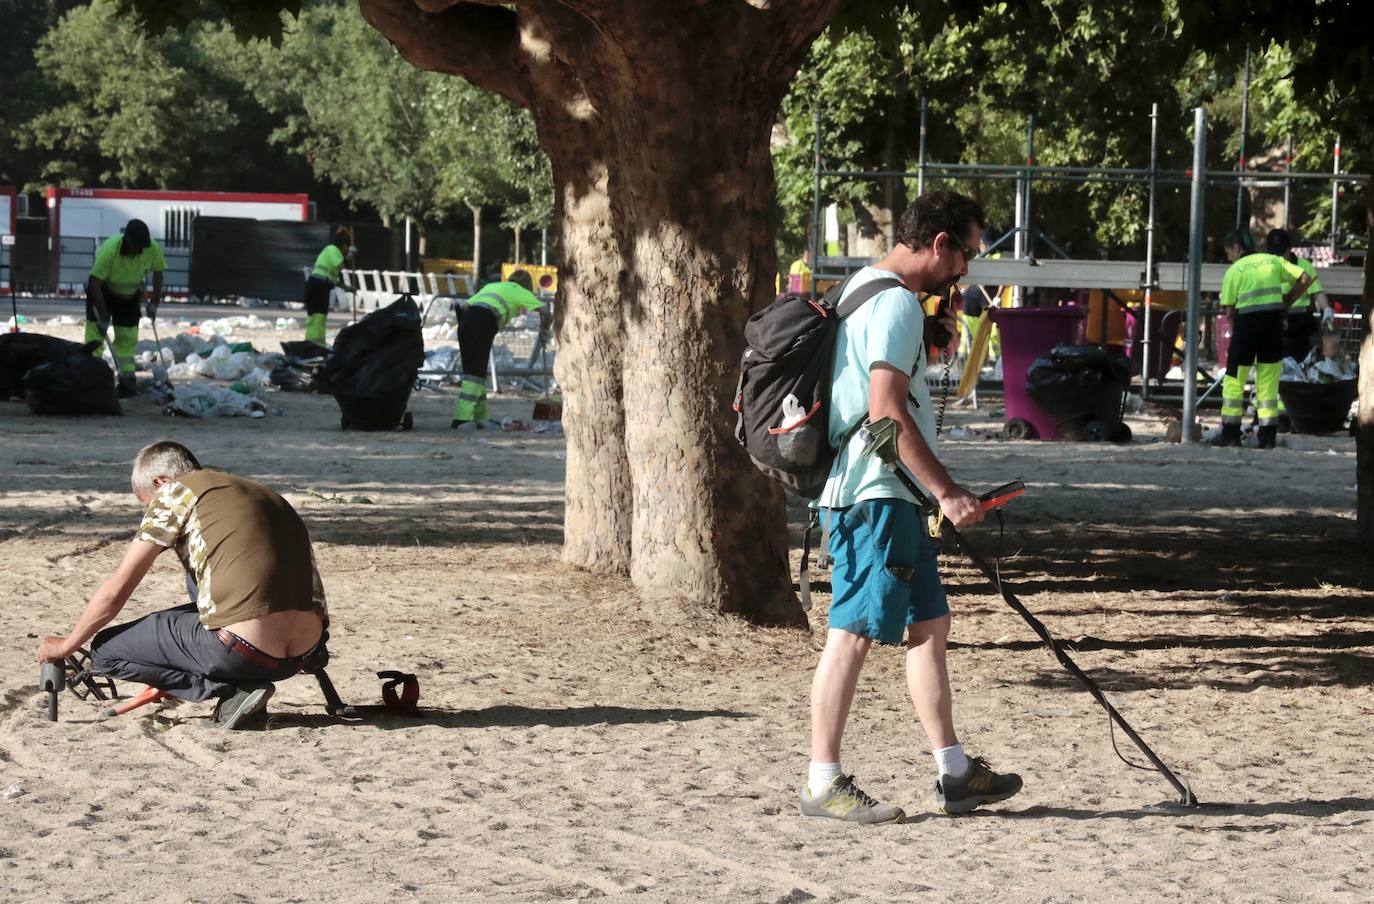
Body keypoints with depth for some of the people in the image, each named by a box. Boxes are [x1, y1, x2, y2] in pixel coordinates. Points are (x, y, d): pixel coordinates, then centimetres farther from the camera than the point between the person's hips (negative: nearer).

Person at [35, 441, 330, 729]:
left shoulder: (176, 492, 6)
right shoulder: (261, 493, 26)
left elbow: (116, 590, 7)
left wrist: (66, 645, 21)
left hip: (244, 653, -7)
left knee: (105, 651, 11)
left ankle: (231, 691, 1)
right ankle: (241, 684, 17)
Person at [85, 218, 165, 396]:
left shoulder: (153, 249, -25)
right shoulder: (109, 249, -37)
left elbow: (158, 272, -5)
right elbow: (95, 283, -32)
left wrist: (154, 302, -8)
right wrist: (102, 317, -32)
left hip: (130, 295, 4)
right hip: (103, 290, -4)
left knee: (128, 338, 1)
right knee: (95, 332, -11)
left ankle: (127, 380, 4)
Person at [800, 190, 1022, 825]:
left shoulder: (866, 285, 18)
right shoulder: (896, 302, -15)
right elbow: (887, 411, -23)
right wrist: (947, 492, -21)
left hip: (889, 498, 11)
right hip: (873, 494, -11)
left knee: (928, 624, 14)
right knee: (853, 633, -8)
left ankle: (954, 774, 19)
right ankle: (823, 784, -5)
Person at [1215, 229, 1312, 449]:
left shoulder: (1234, 270, 1)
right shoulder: (1273, 261, 11)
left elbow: (1230, 309, -2)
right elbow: (1305, 279, 6)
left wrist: (1235, 334, 10)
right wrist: (1287, 302, 13)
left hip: (1247, 323, -3)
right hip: (1275, 321, 4)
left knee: (1234, 380, 8)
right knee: (1268, 382, 9)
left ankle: (1231, 433, 6)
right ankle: (1268, 436, 6)